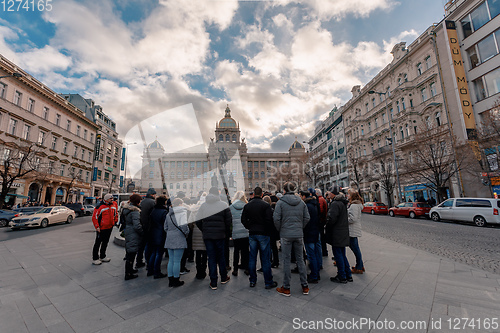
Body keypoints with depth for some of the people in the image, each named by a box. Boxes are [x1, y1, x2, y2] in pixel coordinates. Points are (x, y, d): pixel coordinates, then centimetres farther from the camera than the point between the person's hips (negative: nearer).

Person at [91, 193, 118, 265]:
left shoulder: (114, 204, 3)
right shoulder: (100, 207, -17)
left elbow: (116, 213, 19)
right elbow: (94, 217, -15)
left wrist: (115, 220, 14)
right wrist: (97, 227, -17)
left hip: (110, 227, 7)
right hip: (101, 229, -7)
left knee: (105, 242, 18)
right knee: (98, 243, 4)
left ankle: (102, 257, 31)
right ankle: (95, 259, 16)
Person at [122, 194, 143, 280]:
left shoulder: (126, 208, 6)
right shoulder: (135, 211, -23)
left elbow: (123, 220, 18)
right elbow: (137, 225, -25)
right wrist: (143, 233, -13)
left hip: (127, 233, 10)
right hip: (133, 235, -10)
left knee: (130, 253, 23)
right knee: (131, 254, 1)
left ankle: (130, 269, 39)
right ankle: (128, 274, 11)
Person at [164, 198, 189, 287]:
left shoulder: (168, 214, 12)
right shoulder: (182, 212, -11)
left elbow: (166, 227, 16)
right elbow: (183, 225, -21)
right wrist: (186, 233, -5)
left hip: (169, 239, 7)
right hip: (179, 240, -7)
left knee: (171, 260, 14)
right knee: (177, 261, 2)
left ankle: (170, 280, 23)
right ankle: (176, 281, 12)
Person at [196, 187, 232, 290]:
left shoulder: (203, 205, 1)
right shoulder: (224, 205, -5)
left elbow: (198, 221, 1)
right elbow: (229, 221, -6)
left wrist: (204, 230, 12)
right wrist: (226, 232, 7)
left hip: (207, 235, 1)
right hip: (220, 235, -1)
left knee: (211, 258, 8)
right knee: (221, 256, 15)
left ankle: (213, 283, 14)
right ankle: (224, 278, 30)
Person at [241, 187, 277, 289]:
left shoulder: (247, 206, 3)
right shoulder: (266, 205, -11)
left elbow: (243, 220, 3)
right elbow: (269, 220, -14)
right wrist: (269, 231, 1)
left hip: (252, 234, 4)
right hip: (263, 234, -4)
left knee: (252, 258, 13)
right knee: (265, 259, 4)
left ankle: (252, 281, 23)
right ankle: (268, 282, 14)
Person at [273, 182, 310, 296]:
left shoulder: (280, 202, -9)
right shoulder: (301, 202, 3)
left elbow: (276, 218, -13)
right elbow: (307, 217, 3)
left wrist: (280, 230, 2)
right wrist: (300, 227, 13)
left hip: (286, 235, -4)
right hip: (299, 234, 4)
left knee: (286, 260, 5)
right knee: (300, 259, 14)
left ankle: (286, 288, 17)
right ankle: (305, 286, 24)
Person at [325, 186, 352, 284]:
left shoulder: (335, 204, -20)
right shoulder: (342, 203, 13)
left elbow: (331, 218, -26)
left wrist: (326, 227, -9)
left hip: (336, 234, -10)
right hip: (343, 233, 10)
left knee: (338, 255, 2)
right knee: (342, 255, 18)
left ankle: (342, 277, 12)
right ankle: (348, 275, 27)